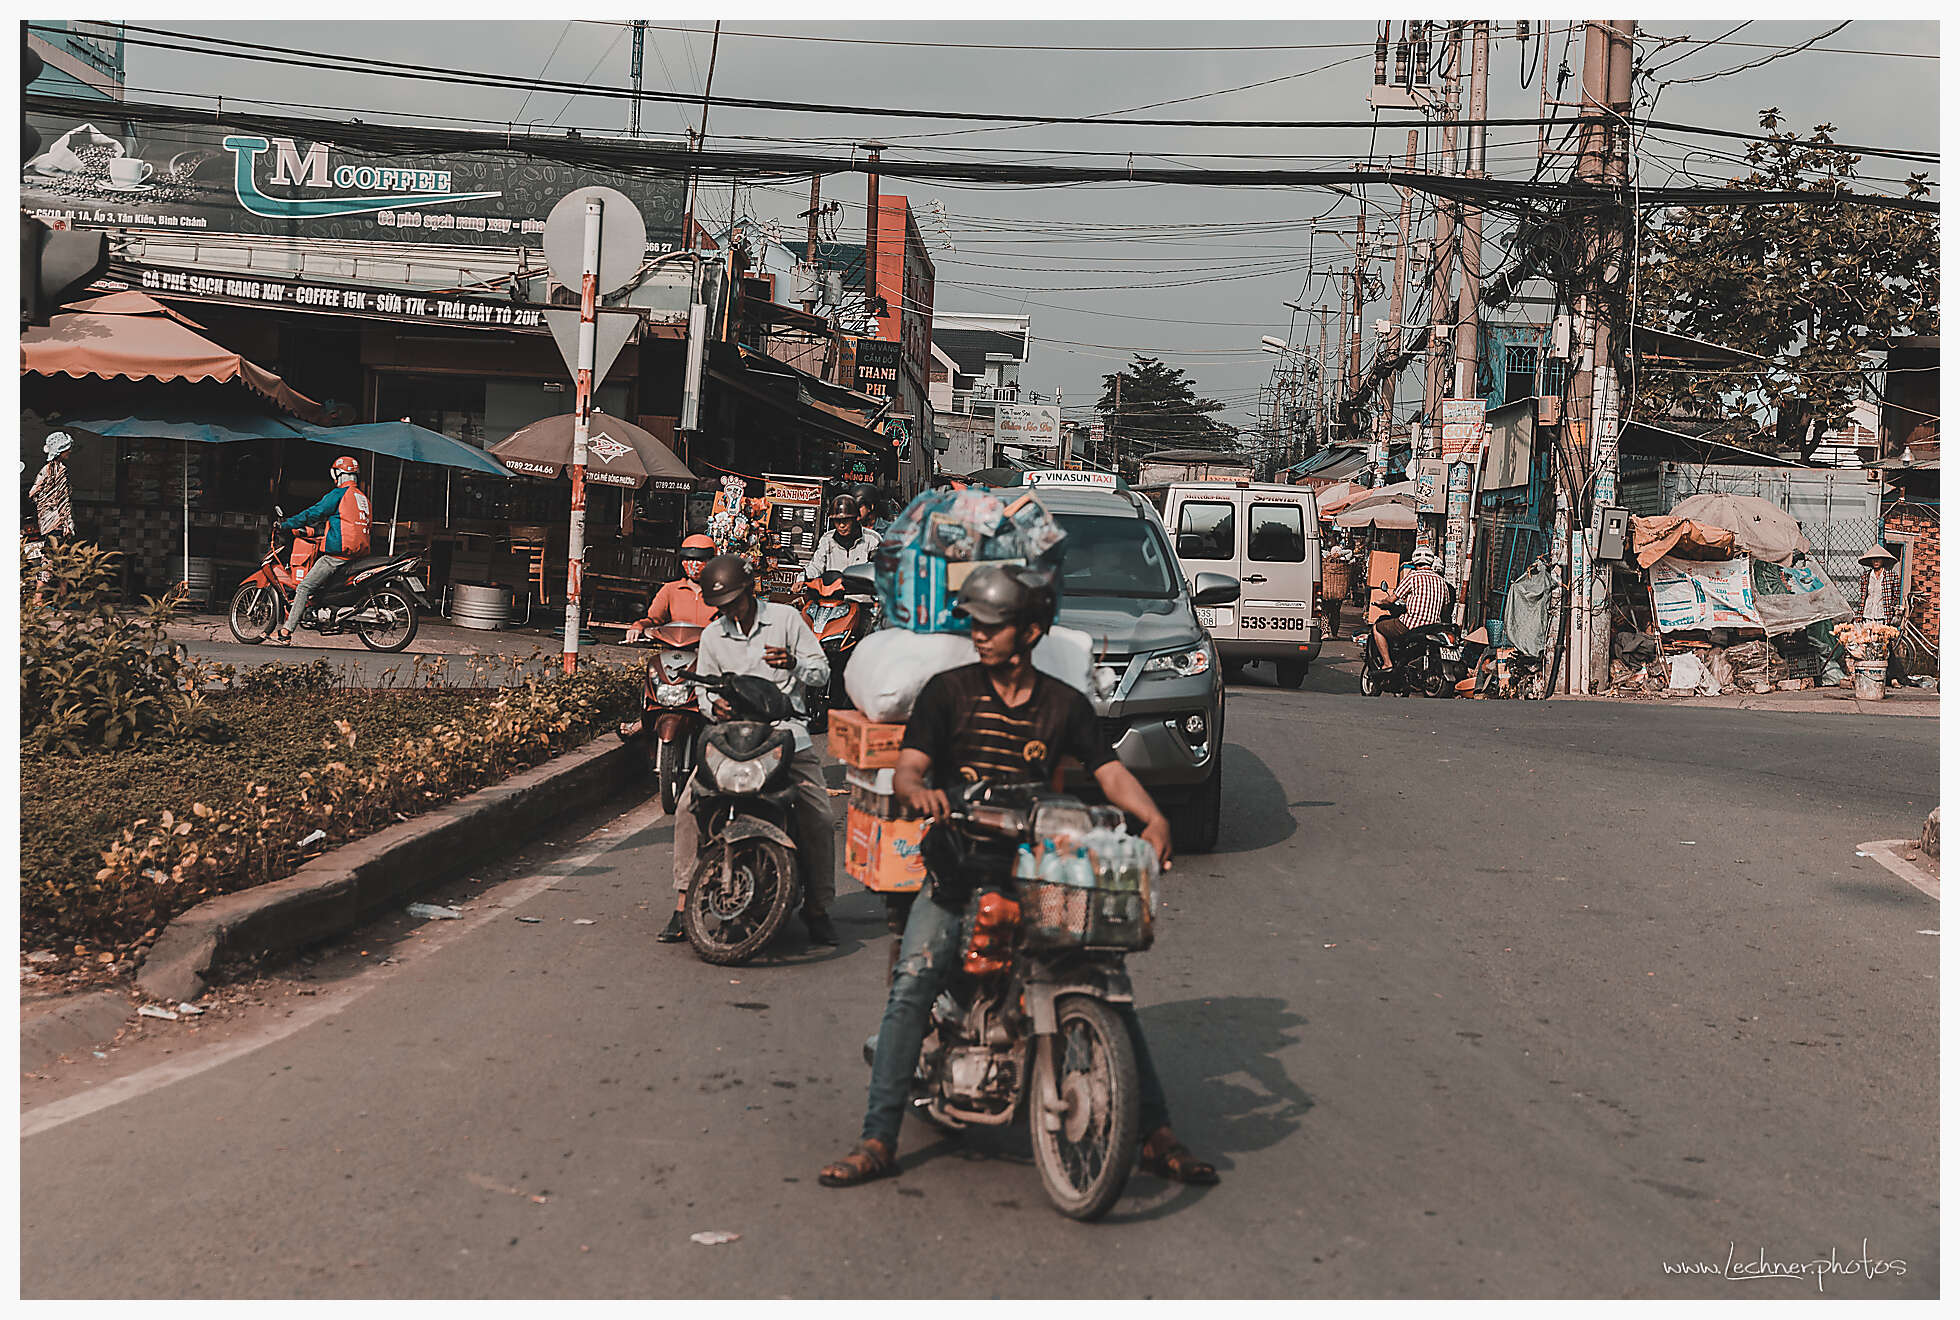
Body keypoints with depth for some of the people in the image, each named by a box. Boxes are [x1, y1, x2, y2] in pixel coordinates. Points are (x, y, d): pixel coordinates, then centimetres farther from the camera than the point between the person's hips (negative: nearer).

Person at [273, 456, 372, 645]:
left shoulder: (339, 494, -4)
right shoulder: (364, 498, 20)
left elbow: (314, 513, -6)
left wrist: (286, 525, 5)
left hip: (338, 553, -8)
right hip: (358, 553, 8)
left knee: (304, 587, -6)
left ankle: (285, 633, -10)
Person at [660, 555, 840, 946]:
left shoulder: (785, 618, 4)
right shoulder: (712, 636, 13)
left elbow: (822, 671, 4)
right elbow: (704, 686, 18)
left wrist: (793, 663, -18)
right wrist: (714, 704, -7)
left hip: (786, 729, -2)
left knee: (818, 816, -15)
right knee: (689, 804, -17)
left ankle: (817, 909, 1)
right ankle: (684, 904, -9)